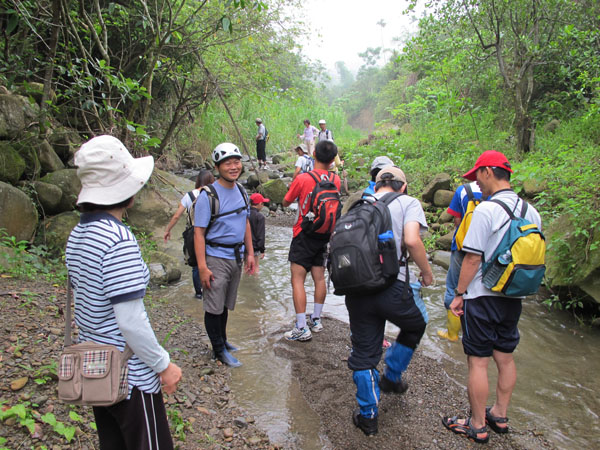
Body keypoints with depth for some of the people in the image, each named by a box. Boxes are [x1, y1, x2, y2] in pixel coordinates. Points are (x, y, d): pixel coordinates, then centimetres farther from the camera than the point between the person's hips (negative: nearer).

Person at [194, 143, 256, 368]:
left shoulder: (241, 190, 6)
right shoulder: (208, 195, -15)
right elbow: (199, 232, -15)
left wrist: (250, 253, 13)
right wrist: (202, 267, -20)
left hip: (236, 256, 6)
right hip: (216, 258, -6)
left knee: (226, 305, 19)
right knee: (214, 307, 4)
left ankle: (222, 340, 35)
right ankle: (219, 350, 18)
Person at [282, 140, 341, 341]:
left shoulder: (302, 179, -15)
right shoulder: (336, 180, -3)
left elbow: (286, 202, -1)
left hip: (304, 235, -5)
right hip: (324, 235, 5)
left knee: (297, 280, -2)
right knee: (319, 278, 15)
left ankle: (302, 328, -4)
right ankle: (316, 320, 26)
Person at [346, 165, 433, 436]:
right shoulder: (407, 203, 5)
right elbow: (411, 240, -14)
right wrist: (426, 272, 2)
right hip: (391, 286, -4)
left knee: (363, 354, 16)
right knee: (416, 324, 29)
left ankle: (368, 416, 28)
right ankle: (392, 377, 40)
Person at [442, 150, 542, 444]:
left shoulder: (486, 210, -18)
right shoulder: (531, 212, 4)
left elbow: (473, 258, -18)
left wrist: (459, 294, -8)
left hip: (482, 298, -7)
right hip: (513, 298, 7)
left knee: (478, 362, 4)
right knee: (505, 358, 19)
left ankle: (477, 426, 17)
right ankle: (499, 416, 34)